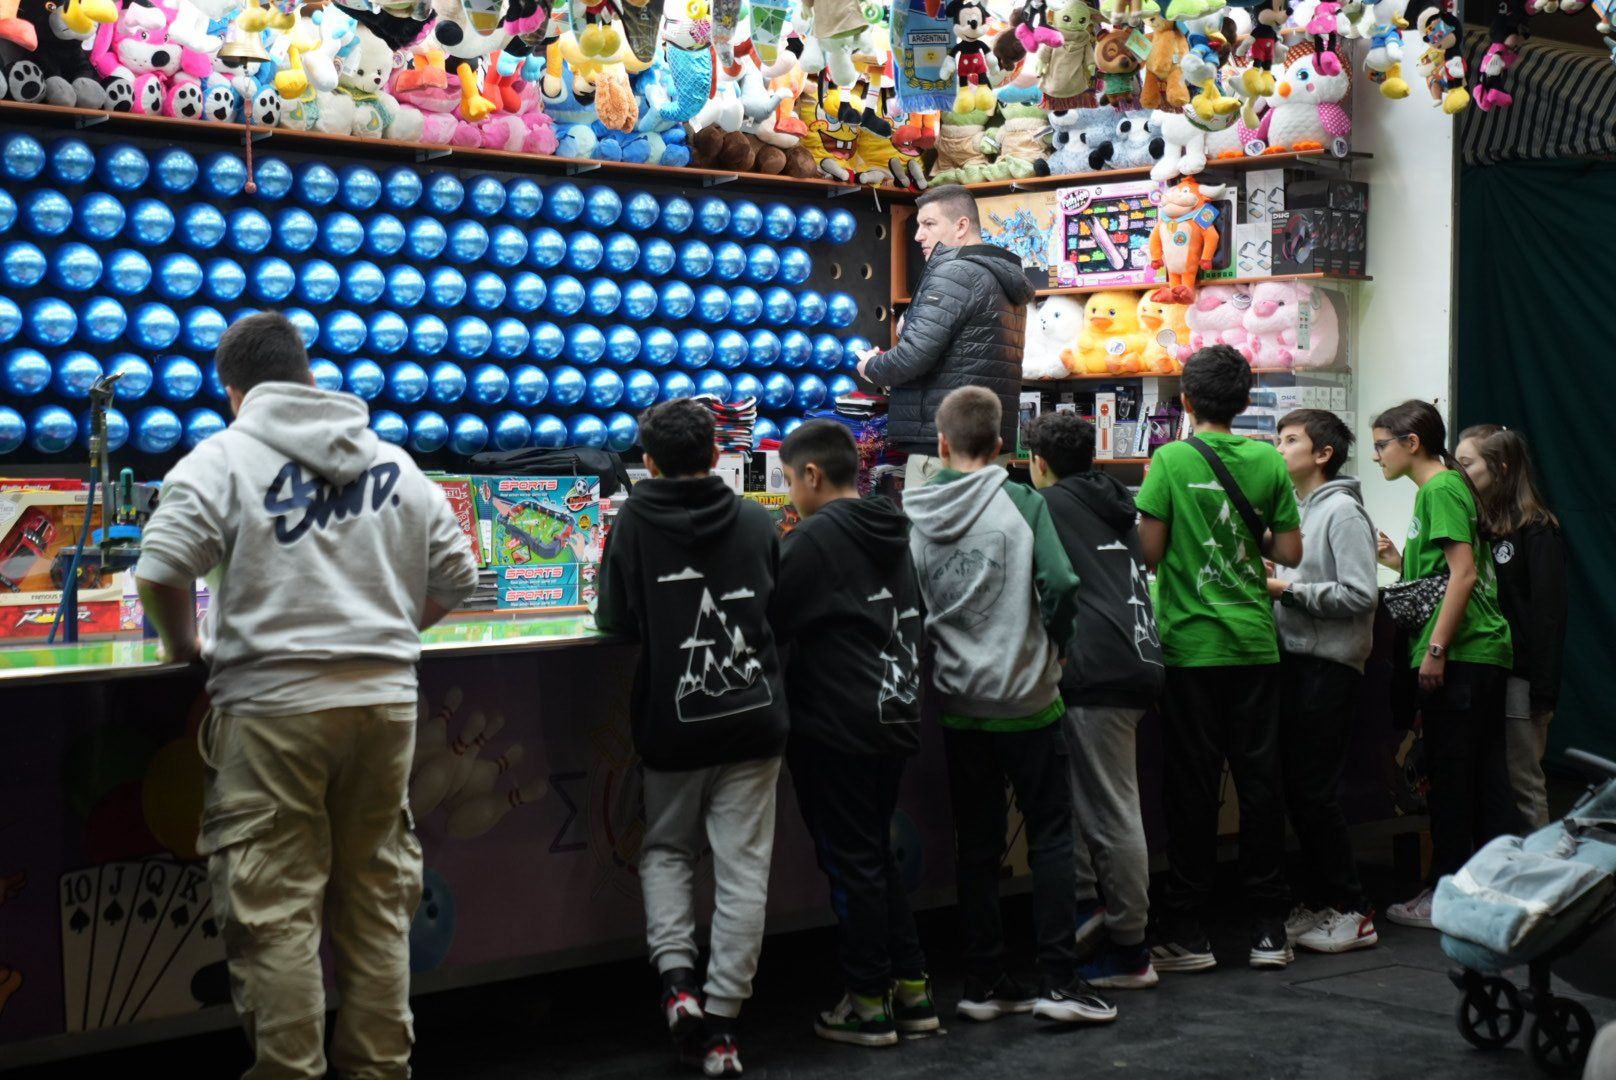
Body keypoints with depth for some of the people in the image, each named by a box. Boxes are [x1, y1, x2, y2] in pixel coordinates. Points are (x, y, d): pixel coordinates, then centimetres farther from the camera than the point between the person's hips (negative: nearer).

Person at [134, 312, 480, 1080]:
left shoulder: (225, 456, -1)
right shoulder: (394, 463, 12)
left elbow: (160, 571, -12)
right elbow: (455, 575, 14)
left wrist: (186, 648, 5)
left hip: (273, 705, -5)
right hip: (386, 699, 5)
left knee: (274, 906, 1)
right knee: (376, 897, 13)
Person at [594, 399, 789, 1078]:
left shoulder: (634, 520, -6)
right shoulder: (757, 522, 1)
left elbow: (614, 622, -2)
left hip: (672, 723, -1)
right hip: (753, 717, 1)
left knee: (665, 850, 19)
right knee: (743, 868, 3)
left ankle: (676, 977, 0)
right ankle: (720, 1023, 3)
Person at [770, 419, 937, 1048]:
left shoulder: (814, 538, -14)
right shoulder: (891, 533, 11)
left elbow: (771, 624, -12)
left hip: (837, 728, -8)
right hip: (897, 716, 8)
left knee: (852, 864, 1)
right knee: (878, 854, 18)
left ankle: (869, 1006, 9)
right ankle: (911, 989, 20)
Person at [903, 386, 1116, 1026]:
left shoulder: (911, 514, -2)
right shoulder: (1022, 504, -8)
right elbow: (1061, 585, -17)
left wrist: (940, 653, 11)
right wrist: (1053, 648, 0)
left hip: (957, 703, 3)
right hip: (1025, 697, -3)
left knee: (976, 842, 11)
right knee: (1050, 834, 6)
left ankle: (984, 983, 15)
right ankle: (1059, 980, 2)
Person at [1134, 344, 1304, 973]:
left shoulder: (1170, 461, -8)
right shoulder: (1268, 462, 2)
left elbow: (1149, 551, -10)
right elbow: (1290, 552, 4)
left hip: (1191, 644, -3)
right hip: (1255, 643, 3)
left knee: (1193, 785, 2)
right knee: (1259, 781, 8)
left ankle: (1187, 933, 7)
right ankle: (1269, 927, 13)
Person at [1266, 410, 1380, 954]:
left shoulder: (1342, 511, -10)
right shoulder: (1297, 508, 15)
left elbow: (1360, 596, -17)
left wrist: (1288, 591, -15)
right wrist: (1270, 582, 4)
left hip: (1328, 665, -9)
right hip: (1295, 659, 9)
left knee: (1316, 792, -6)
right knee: (1296, 789, 11)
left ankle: (1353, 913, 4)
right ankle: (1319, 902, 21)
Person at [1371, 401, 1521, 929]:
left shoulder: (1440, 489, -10)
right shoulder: (1445, 486, 19)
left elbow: (1464, 573, -18)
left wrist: (1435, 648, -19)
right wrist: (1399, 561, 15)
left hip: (1460, 654, -10)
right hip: (1483, 653, 10)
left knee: (1451, 777, -2)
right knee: (1484, 777, 11)